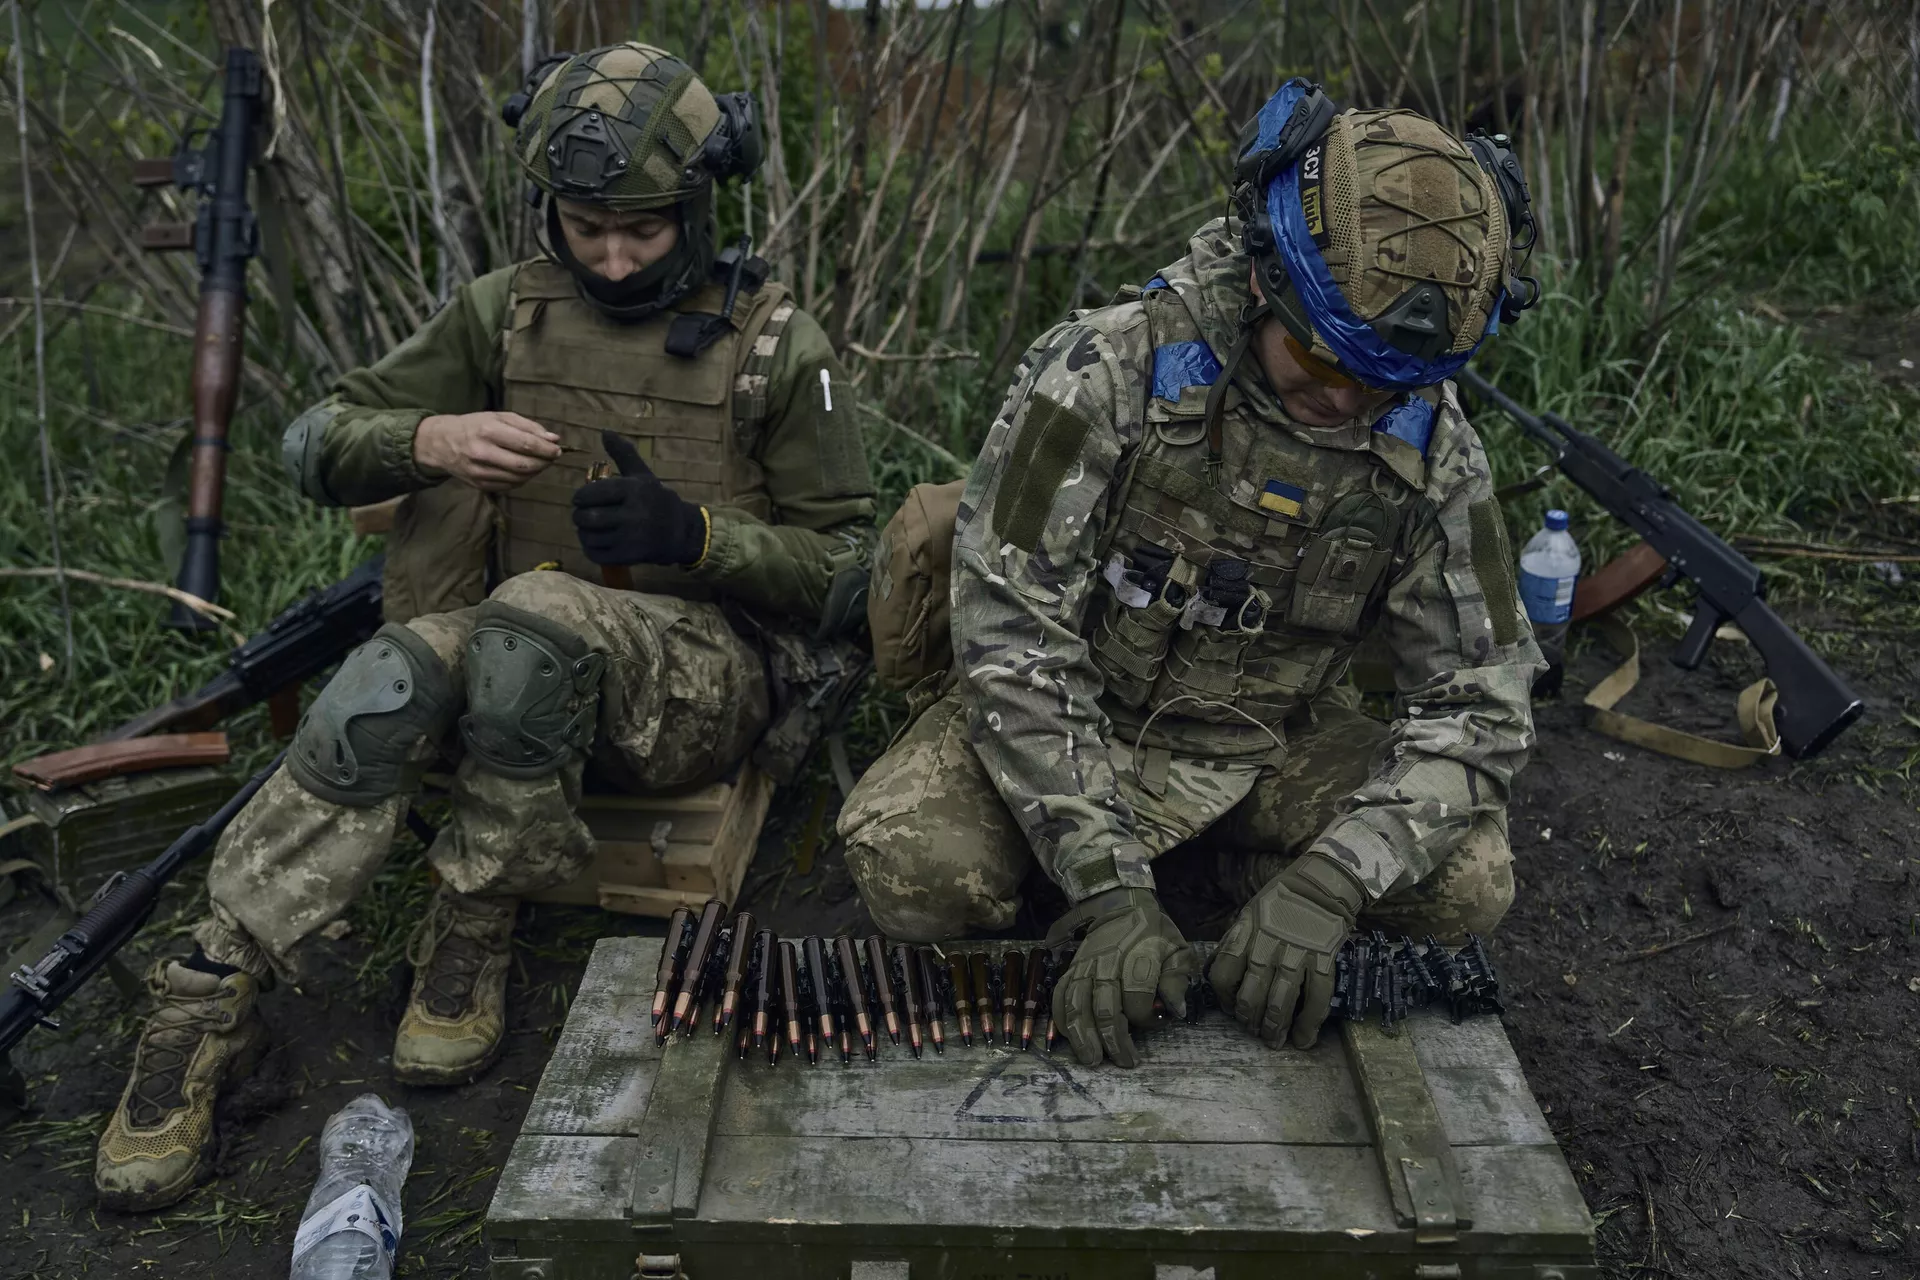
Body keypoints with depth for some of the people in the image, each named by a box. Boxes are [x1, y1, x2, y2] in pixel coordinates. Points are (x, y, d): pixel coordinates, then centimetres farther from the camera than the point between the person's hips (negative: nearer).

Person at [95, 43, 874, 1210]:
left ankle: (474, 933, -16)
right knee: (383, 688, -31)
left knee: (533, 615, -36)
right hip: (522, 658, 3)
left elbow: (845, 565, -2)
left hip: (706, 672, -3)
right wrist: (428, 438, -20)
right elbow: (319, 445, 4)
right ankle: (209, 1005, -21)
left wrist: (696, 537, -20)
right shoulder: (509, 312, 6)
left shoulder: (779, 347, -3)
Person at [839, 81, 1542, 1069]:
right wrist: (1109, 888, -32)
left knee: (1466, 883, -20)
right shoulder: (1104, 374, -24)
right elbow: (1012, 635, -26)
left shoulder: (1434, 453, -13)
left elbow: (1478, 701, -13)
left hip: (1274, 748, 3)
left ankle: (1243, 866, 10)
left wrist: (1327, 882, -30)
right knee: (910, 867, -28)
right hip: (1077, 724, -2)